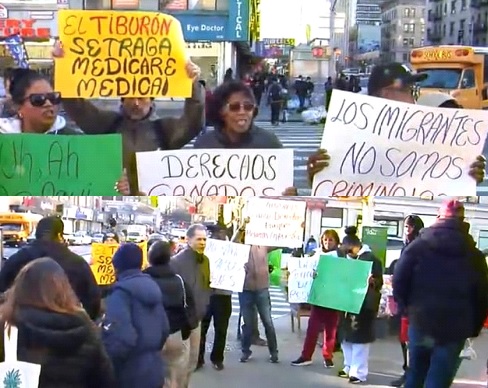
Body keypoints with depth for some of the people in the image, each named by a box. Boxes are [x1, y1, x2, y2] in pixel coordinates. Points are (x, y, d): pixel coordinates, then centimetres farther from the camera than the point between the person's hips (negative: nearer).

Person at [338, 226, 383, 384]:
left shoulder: (371, 259, -11)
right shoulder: (348, 259, 12)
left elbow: (379, 281, -14)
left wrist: (372, 281, -35)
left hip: (364, 304, -8)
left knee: (359, 337, -5)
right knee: (346, 336, 11)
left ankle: (359, 372, -1)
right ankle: (349, 368, 22)